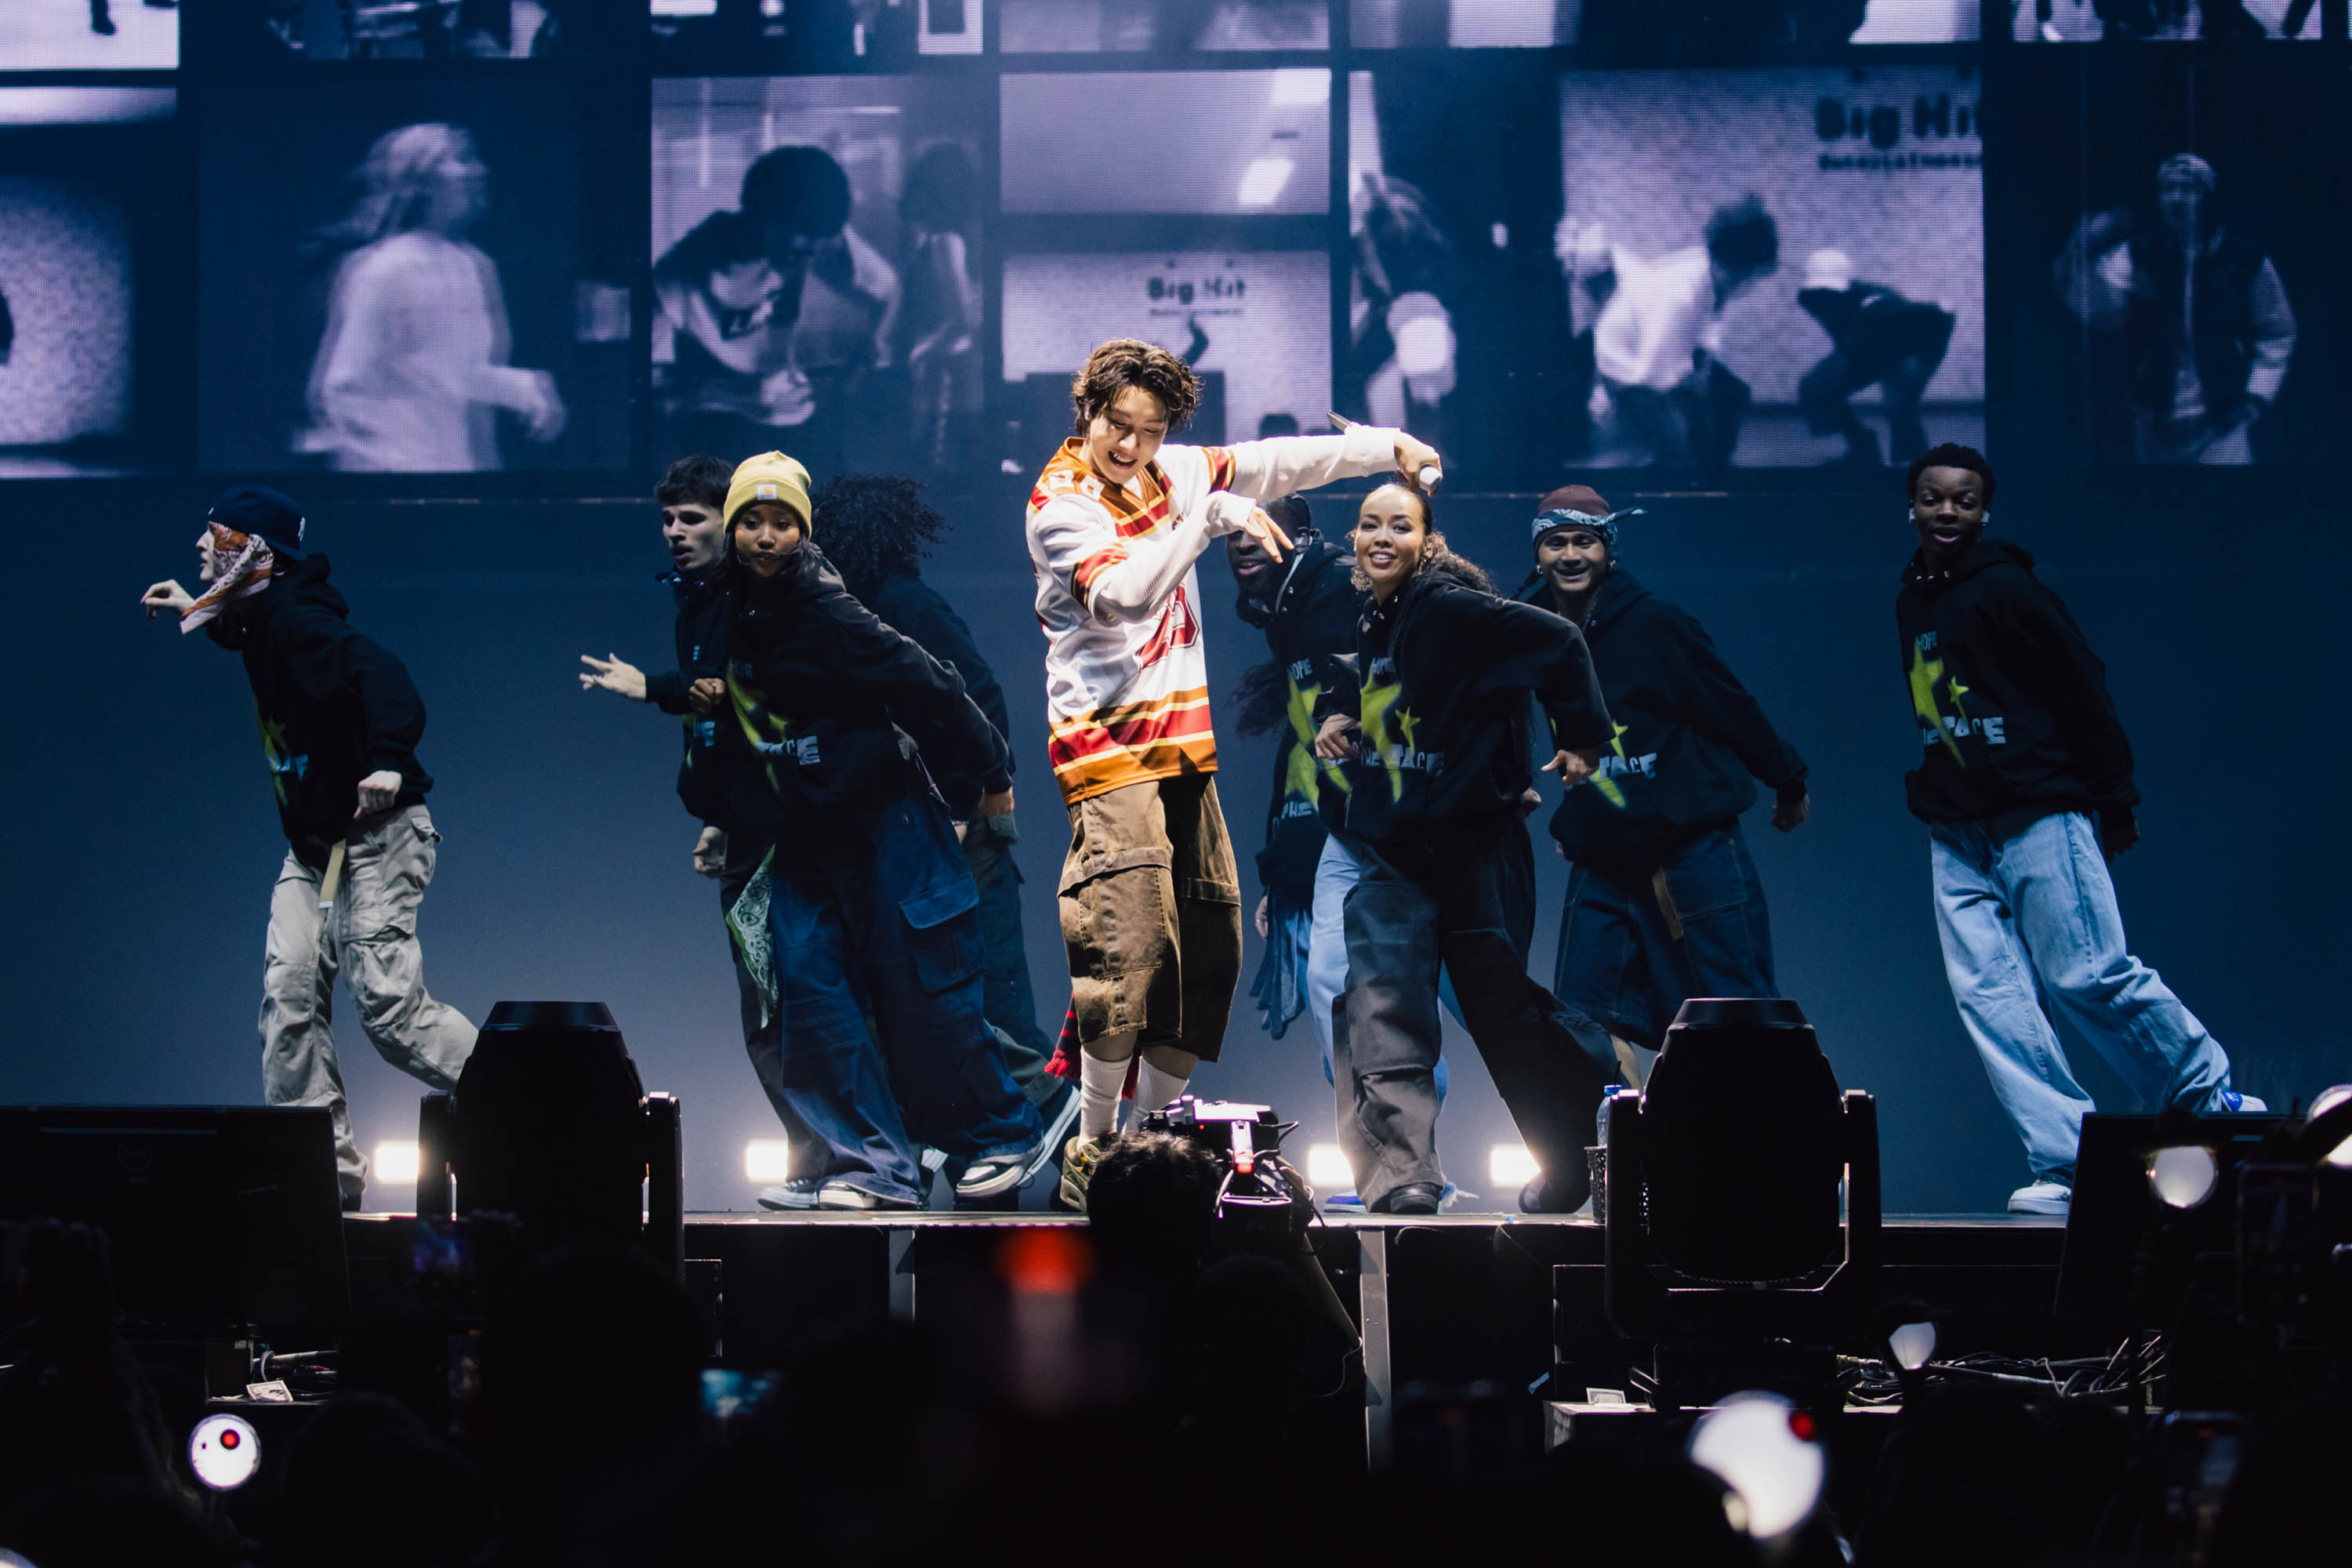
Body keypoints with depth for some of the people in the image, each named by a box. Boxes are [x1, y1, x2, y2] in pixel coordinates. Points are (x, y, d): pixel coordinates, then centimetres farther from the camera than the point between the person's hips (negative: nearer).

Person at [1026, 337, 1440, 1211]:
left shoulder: (1170, 476, 11)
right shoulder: (1061, 502, -10)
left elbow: (1271, 465, 23)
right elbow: (1120, 595, -25)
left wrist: (1387, 446, 22)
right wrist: (1211, 518, -26)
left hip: (1181, 744, 8)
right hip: (1107, 749, -8)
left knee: (1207, 950, 7)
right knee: (1131, 946, -18)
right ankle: (1092, 1156, -11)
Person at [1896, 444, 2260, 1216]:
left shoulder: (2006, 592, -10)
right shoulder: (1910, 602, 13)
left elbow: (2084, 693, -9)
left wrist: (2115, 802, -8)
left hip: (2039, 818, -7)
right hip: (1957, 835, 7)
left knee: (2088, 976, -11)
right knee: (1987, 994, -4)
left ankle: (2210, 1090, 10)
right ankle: (2064, 1164, -5)